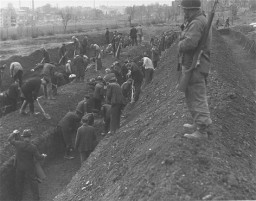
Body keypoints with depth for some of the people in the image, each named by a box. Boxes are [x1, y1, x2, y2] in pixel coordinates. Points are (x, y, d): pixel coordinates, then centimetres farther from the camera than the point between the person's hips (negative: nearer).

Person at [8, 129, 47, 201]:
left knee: (19, 181, 20)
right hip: (29, 167, -2)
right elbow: (38, 157, -15)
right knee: (33, 181, 16)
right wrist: (43, 156, 7)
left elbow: (10, 139, 1)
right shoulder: (33, 147, -24)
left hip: (19, 166, 2)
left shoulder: (18, 144, -19)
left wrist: (14, 133, 19)